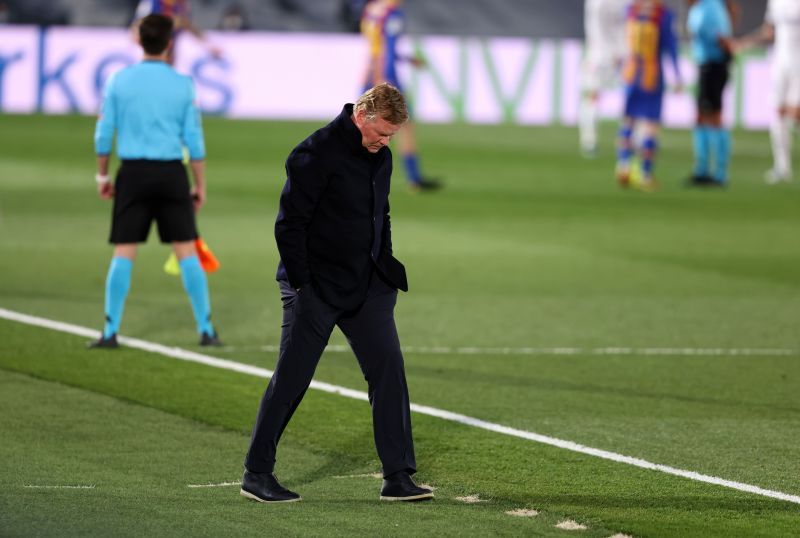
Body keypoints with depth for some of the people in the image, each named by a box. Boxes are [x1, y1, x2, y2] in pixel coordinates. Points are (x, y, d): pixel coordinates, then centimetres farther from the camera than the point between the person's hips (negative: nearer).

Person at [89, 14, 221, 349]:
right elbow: (194, 139, 1)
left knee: (124, 253, 3)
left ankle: (111, 331, 0)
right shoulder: (182, 85, -1)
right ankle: (206, 330, 5)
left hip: (133, 172, 0)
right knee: (187, 251, 5)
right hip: (171, 172, 0)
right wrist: (200, 185, 8)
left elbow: (104, 134, 2)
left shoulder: (119, 81, 0)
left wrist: (102, 175, 13)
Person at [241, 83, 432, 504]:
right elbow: (289, 225, -15)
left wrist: (386, 272, 14)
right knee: (291, 379, -1)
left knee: (388, 367, -2)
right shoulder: (316, 154, -15)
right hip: (315, 290, -7)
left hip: (366, 288, 7)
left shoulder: (380, 157, 9)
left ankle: (398, 476, 0)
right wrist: (302, 284, -16)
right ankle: (256, 473, 11)